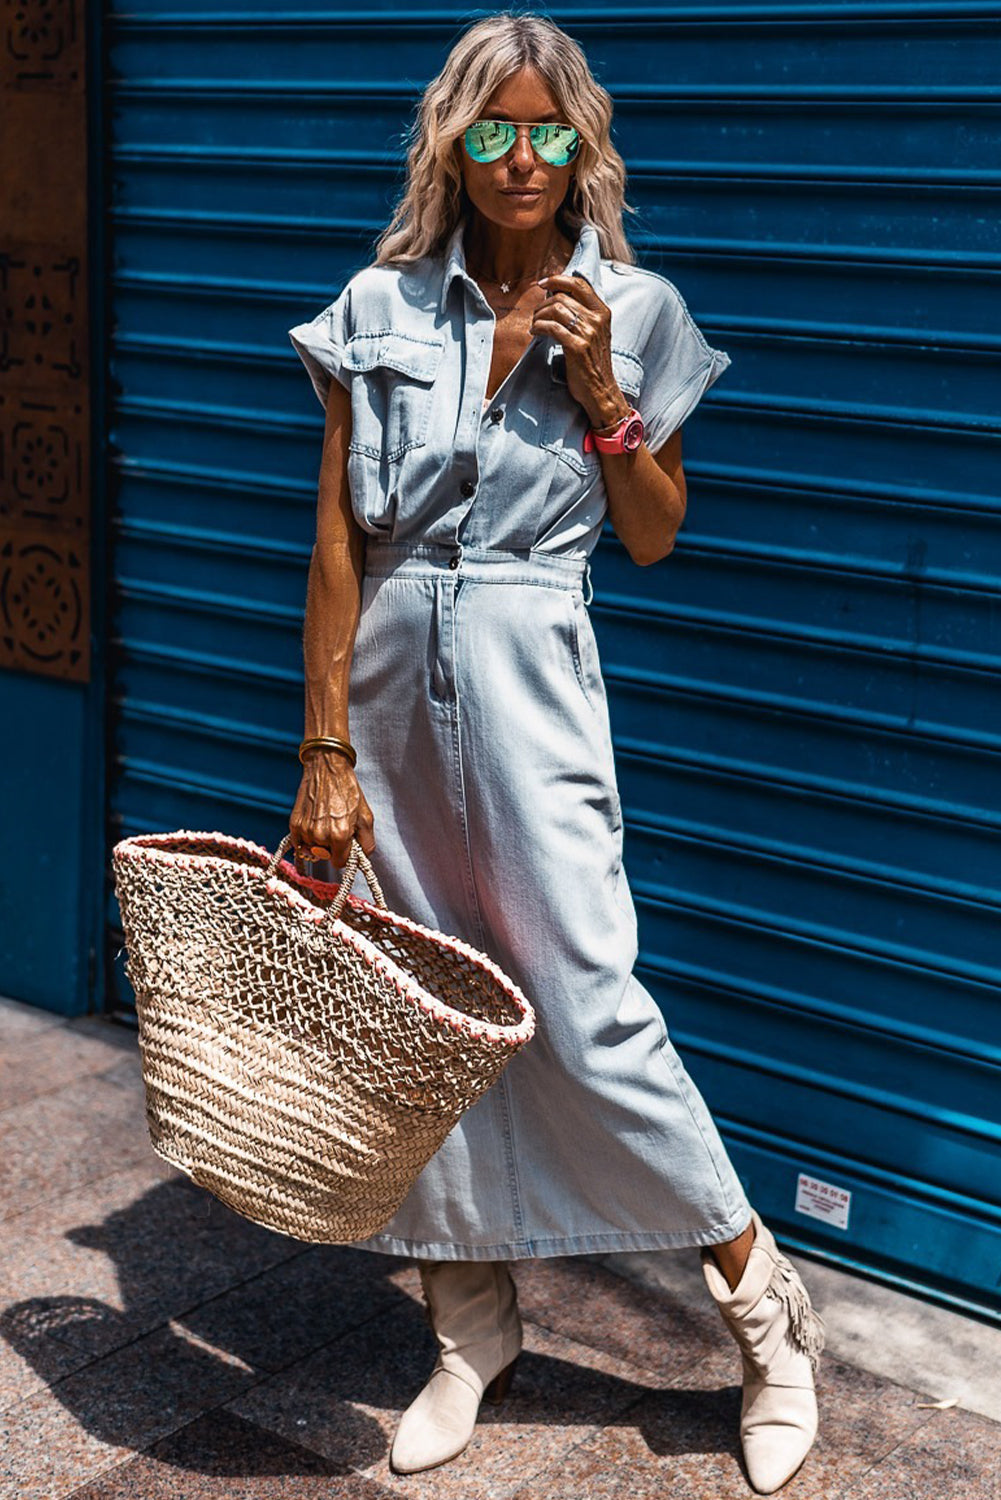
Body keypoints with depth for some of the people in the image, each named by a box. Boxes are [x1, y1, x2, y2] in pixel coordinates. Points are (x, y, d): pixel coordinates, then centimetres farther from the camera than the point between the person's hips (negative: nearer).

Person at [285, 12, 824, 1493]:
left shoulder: (634, 313, 2)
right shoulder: (383, 308, 2)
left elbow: (655, 534, 7)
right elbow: (339, 541, 0)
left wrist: (599, 394, -9)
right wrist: (327, 751, -4)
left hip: (530, 678, -2)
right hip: (390, 673, 2)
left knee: (590, 1014, -6)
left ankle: (763, 1300, 15)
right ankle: (472, 1328, 26)